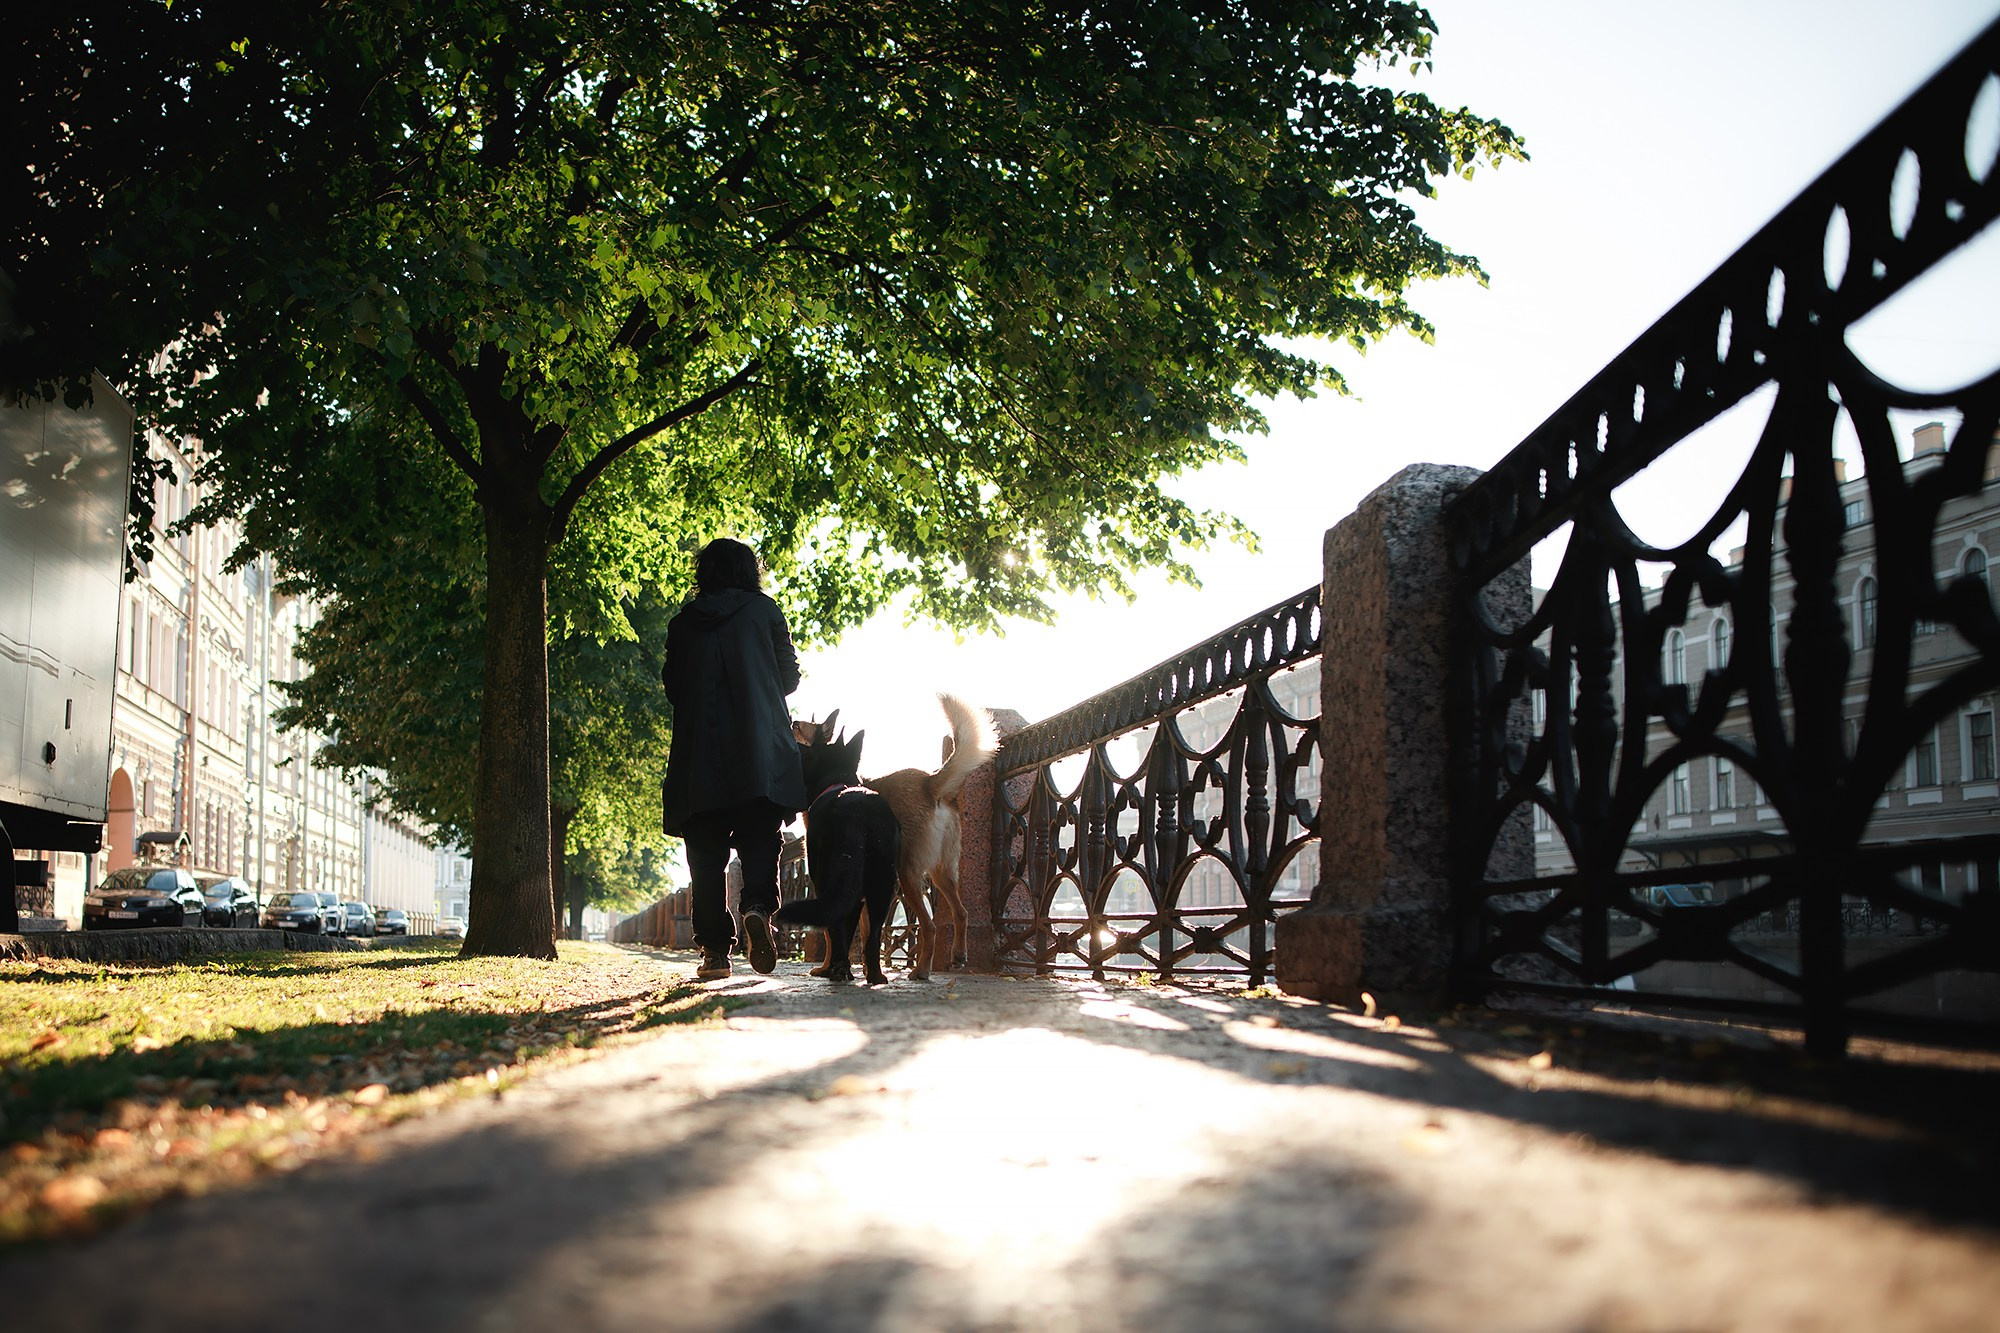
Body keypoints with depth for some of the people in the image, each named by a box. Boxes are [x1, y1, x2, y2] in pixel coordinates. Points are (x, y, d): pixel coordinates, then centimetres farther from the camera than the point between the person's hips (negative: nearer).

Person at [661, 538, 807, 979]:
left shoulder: (683, 622, 9)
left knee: (706, 852, 3)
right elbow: (789, 676, 8)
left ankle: (714, 947, -2)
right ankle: (758, 907, -23)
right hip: (761, 756, -1)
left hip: (699, 756, 1)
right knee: (759, 842, 4)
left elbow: (673, 685, 12)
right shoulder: (764, 611, 5)